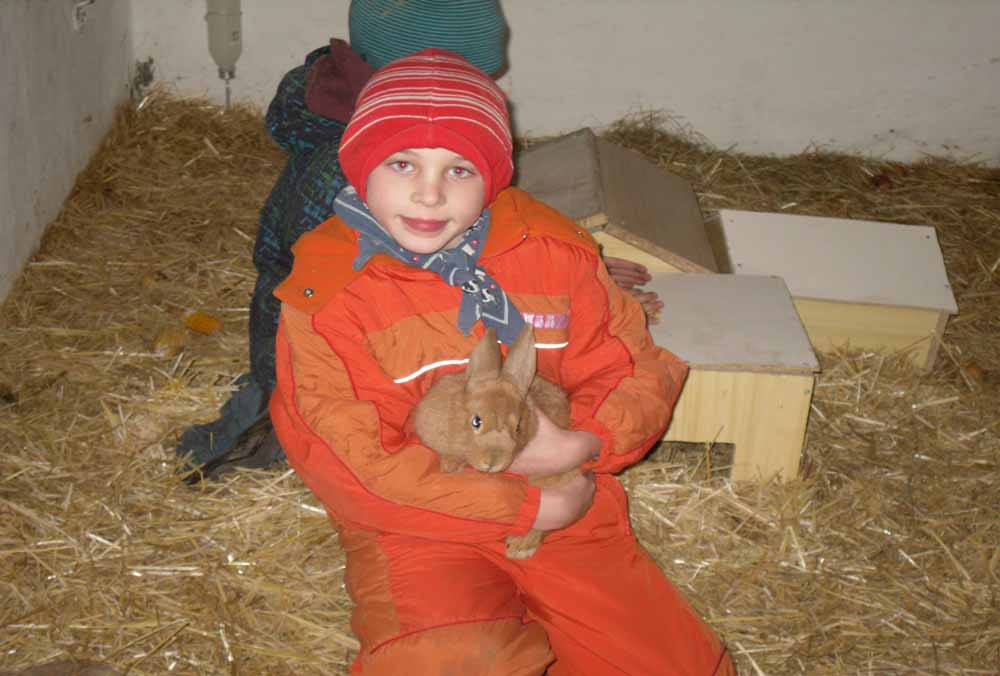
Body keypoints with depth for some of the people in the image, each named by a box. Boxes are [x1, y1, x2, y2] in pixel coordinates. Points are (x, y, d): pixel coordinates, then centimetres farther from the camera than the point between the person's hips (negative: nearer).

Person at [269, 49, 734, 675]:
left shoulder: (549, 250, 0)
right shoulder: (325, 293, -11)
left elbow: (639, 369, 6)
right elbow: (358, 465, -16)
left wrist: (581, 447, -18)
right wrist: (530, 508, -19)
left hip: (560, 501, 4)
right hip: (415, 527, -4)